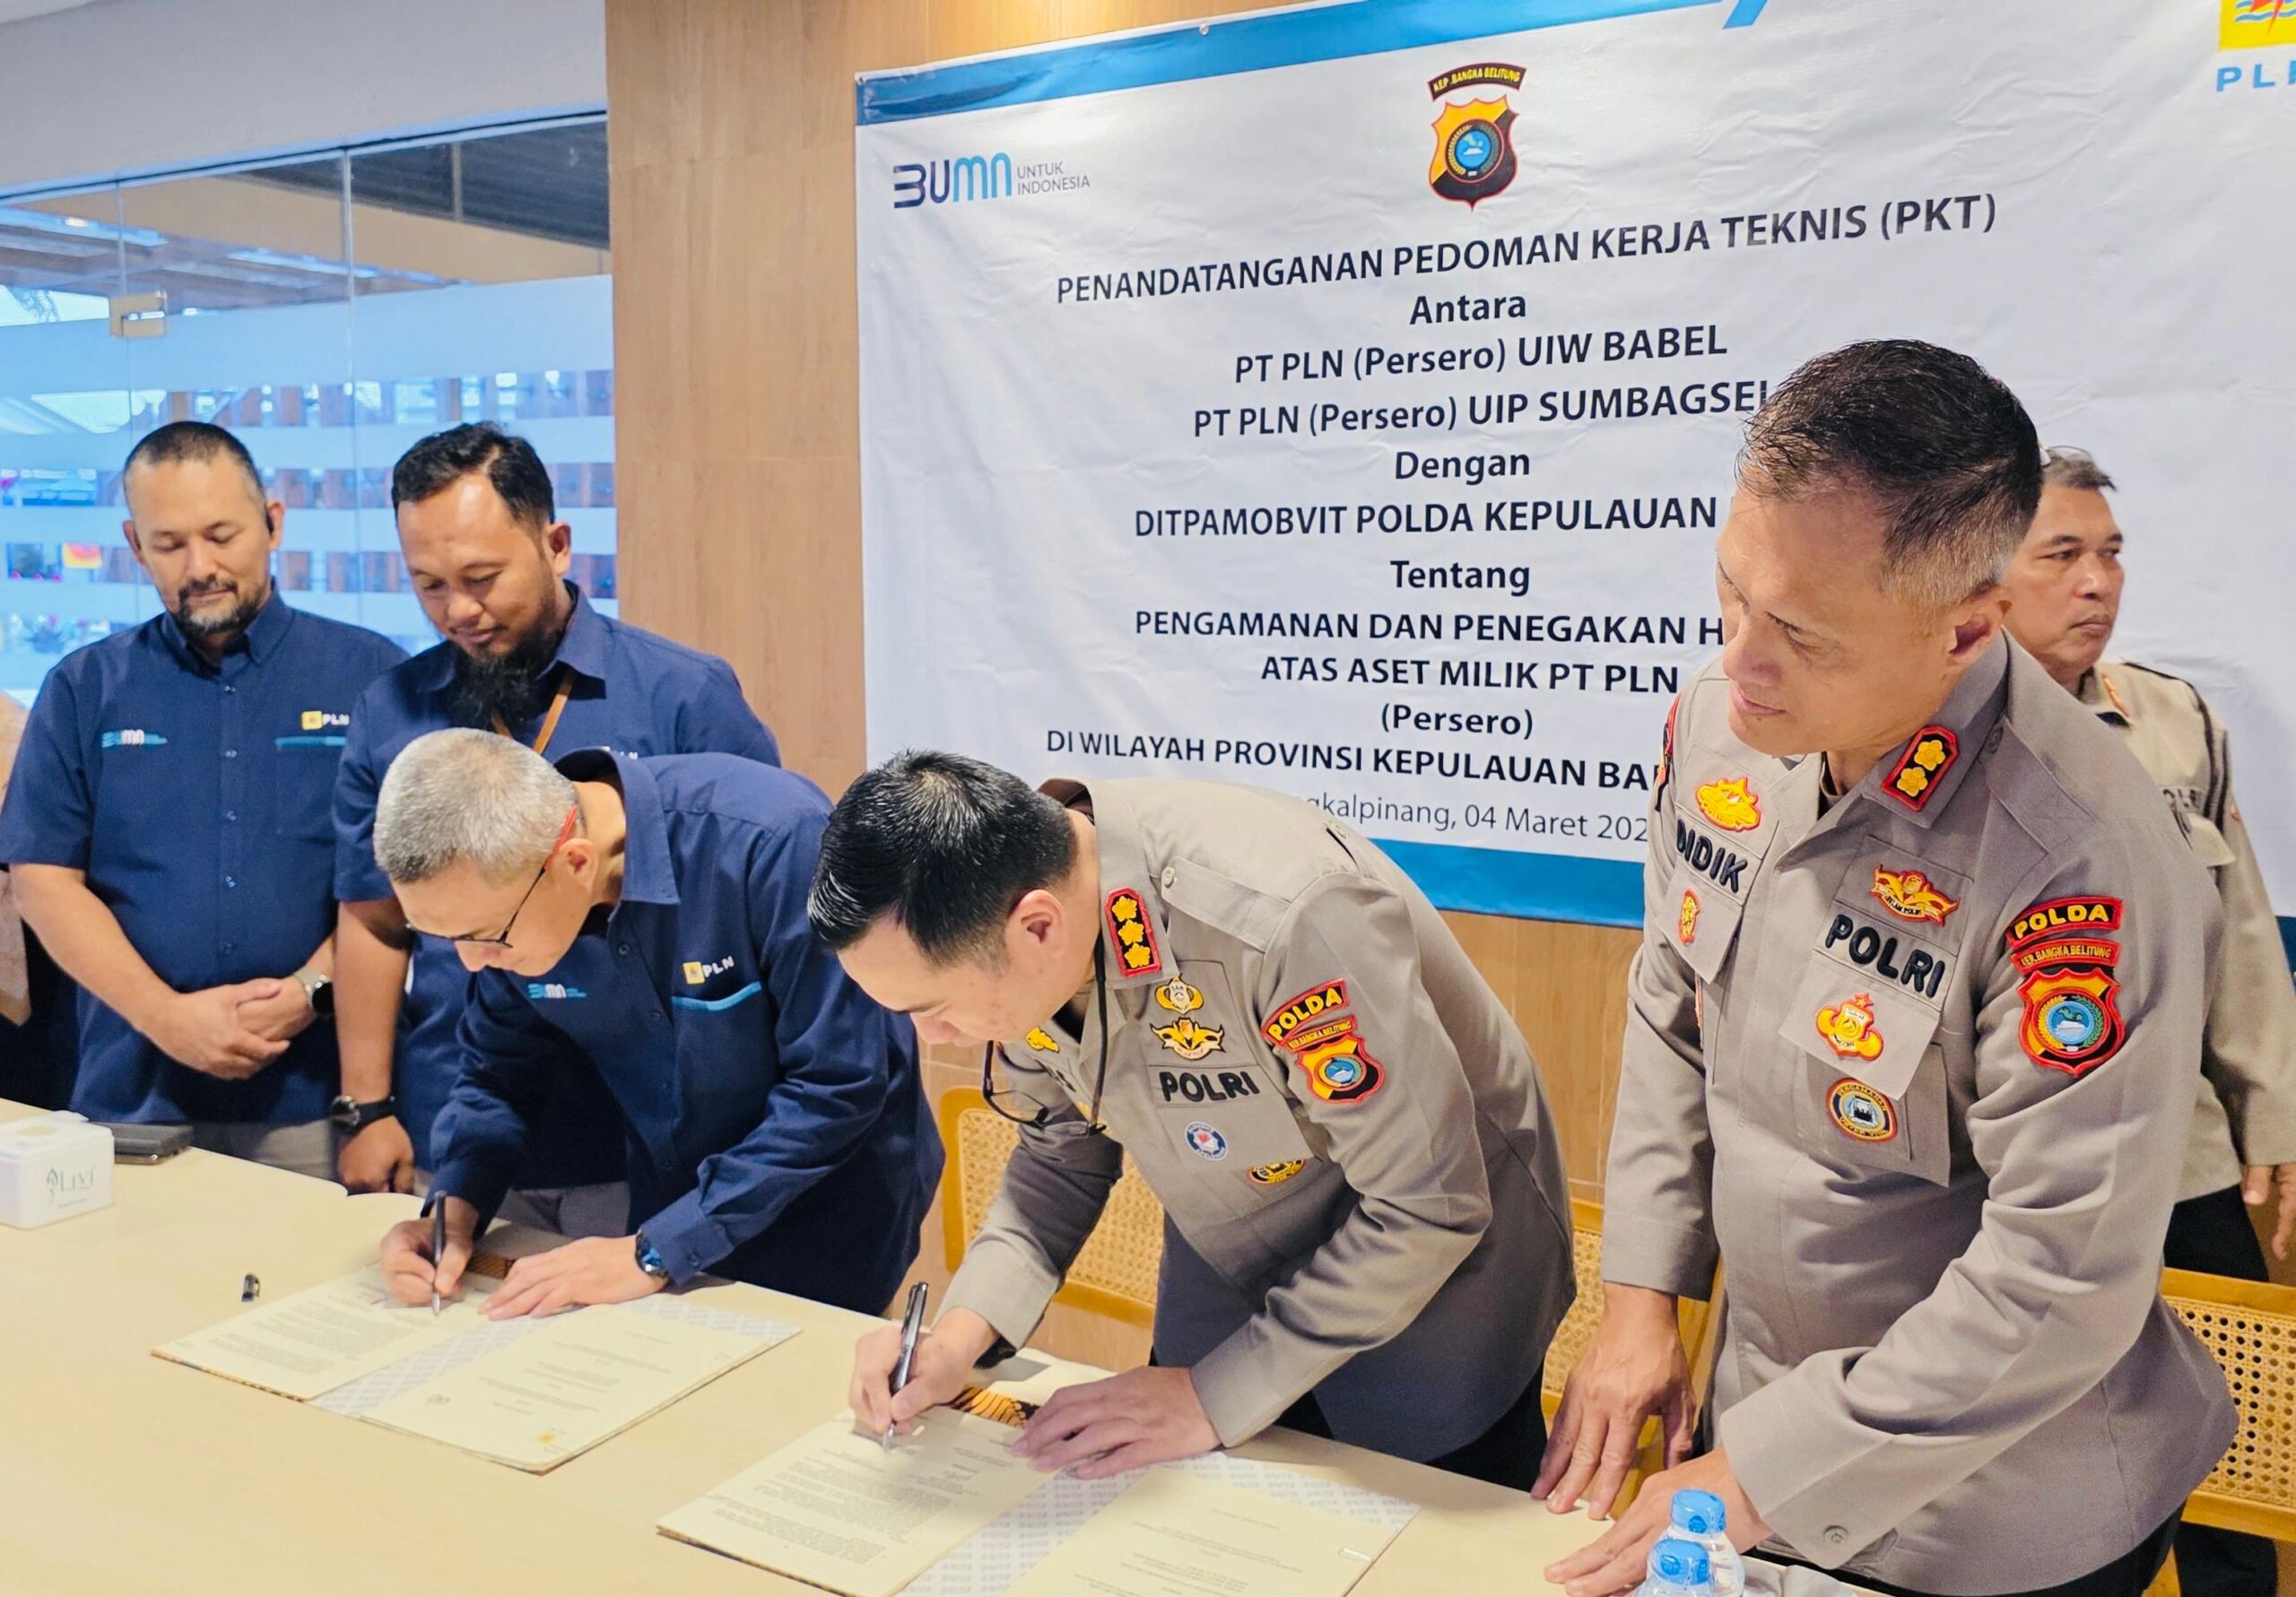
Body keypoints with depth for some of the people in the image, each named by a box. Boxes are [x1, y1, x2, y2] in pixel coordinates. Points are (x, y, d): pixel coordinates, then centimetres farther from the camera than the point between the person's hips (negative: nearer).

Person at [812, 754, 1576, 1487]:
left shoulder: (1283, 918, -39)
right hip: (1227, 1281, 5)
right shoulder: (1005, 945, -17)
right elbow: (1063, 1154, -1)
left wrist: (1214, 1396, -23)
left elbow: (1427, 1211, -29)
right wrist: (961, 1332, -15)